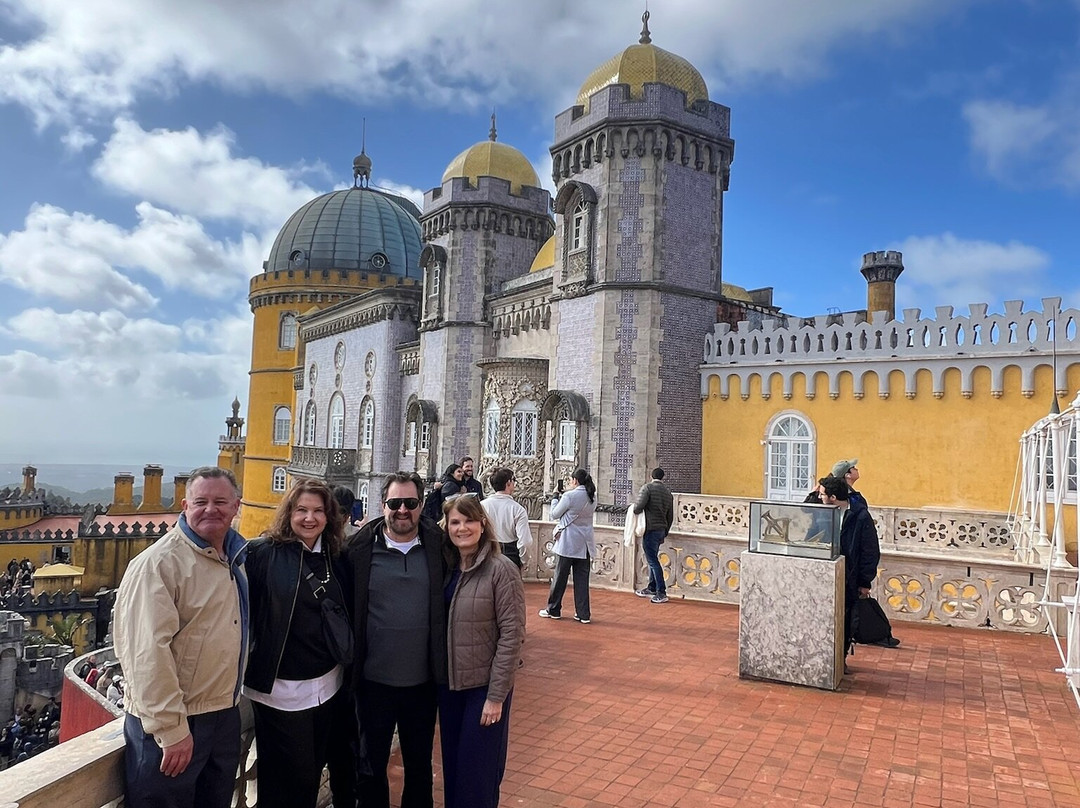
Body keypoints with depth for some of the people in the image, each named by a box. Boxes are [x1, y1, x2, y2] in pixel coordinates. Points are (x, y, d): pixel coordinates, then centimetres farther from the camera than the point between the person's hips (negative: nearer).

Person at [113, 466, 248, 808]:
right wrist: (171, 728, -23)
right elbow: (149, 651, -24)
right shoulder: (160, 562, -19)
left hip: (225, 714, 8)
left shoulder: (234, 556, 6)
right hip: (173, 722, -8)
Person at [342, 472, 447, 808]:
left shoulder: (438, 546, -5)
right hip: (373, 680, -1)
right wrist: (350, 662, -4)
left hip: (423, 681, 1)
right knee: (370, 765, 18)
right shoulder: (361, 548, -8)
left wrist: (444, 664, -2)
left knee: (420, 765, 20)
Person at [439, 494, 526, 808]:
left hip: (485, 686, -5)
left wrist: (496, 695, -16)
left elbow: (512, 634, -16)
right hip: (449, 684, 5)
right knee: (451, 766, 17)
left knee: (477, 771, 7)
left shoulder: (501, 569, -16)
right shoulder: (446, 568, 1)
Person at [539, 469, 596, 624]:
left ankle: (553, 610, 18)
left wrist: (555, 497, 8)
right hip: (585, 544, 5)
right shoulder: (592, 498, 5)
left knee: (560, 577, 7)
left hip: (567, 543, -5)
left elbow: (554, 515, -5)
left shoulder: (569, 496, -14)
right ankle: (583, 614, 8)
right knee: (582, 579, 8)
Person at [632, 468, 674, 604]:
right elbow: (670, 516, 16)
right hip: (661, 530, 7)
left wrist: (634, 510, 3)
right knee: (653, 559, 18)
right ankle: (651, 589, 28)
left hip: (650, 529, -7)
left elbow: (638, 507, -20)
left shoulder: (647, 487, -8)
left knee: (653, 561, -5)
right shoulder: (668, 493, 12)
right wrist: (665, 532, 25)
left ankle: (661, 593, -7)